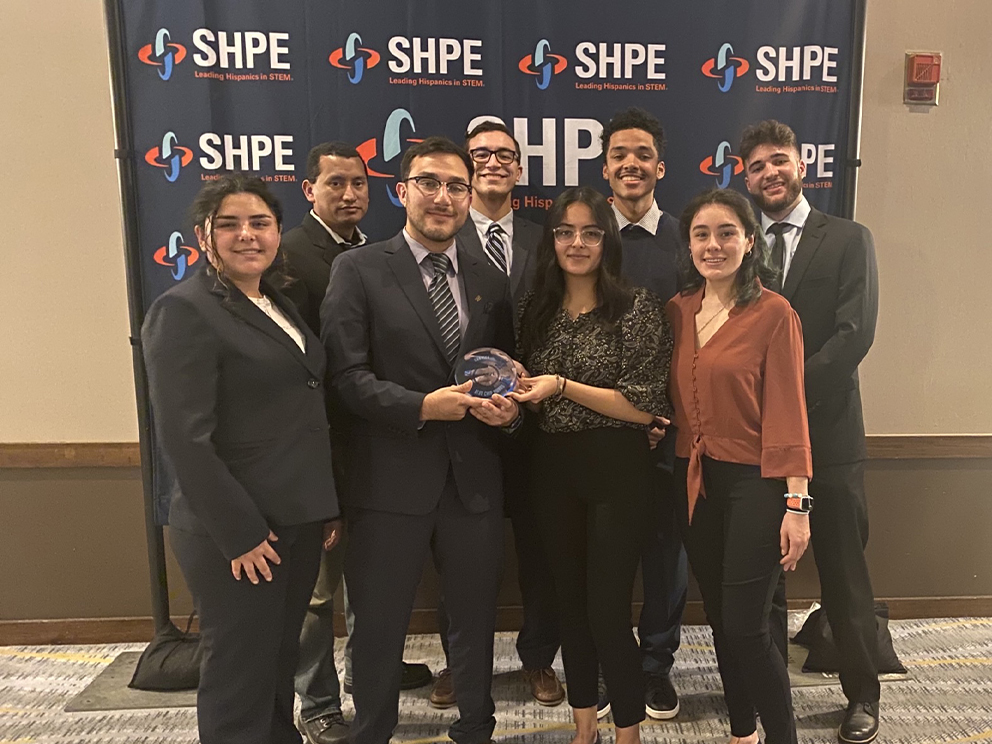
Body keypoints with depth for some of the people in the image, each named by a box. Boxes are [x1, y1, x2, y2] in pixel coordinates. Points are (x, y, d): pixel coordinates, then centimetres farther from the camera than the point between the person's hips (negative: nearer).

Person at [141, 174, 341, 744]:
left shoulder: (280, 306, 12)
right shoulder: (184, 311, -12)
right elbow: (185, 437, -18)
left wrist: (328, 506, 10)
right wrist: (240, 531, -17)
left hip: (298, 521, 8)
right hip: (237, 533, -7)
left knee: (280, 662, 20)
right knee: (239, 675, 7)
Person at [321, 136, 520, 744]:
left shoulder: (491, 282, 10)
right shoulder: (359, 270, -3)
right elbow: (347, 374, -11)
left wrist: (509, 408, -7)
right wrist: (422, 406, -23)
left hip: (475, 479, 4)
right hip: (391, 481, -3)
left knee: (477, 620, 19)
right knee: (379, 627, 13)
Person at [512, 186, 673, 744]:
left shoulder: (638, 307, -8)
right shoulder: (537, 311, 8)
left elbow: (644, 407, -12)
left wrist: (563, 386, -19)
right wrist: (513, 394, -4)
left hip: (616, 469, -5)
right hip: (553, 468, 5)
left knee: (608, 610, -2)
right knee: (570, 600, 15)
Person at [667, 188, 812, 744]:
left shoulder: (773, 313, -10)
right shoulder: (678, 311, 6)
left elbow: (787, 412, -12)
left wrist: (797, 503, -14)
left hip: (754, 481, -5)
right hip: (694, 480, 6)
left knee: (745, 627, -2)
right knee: (718, 618, 16)